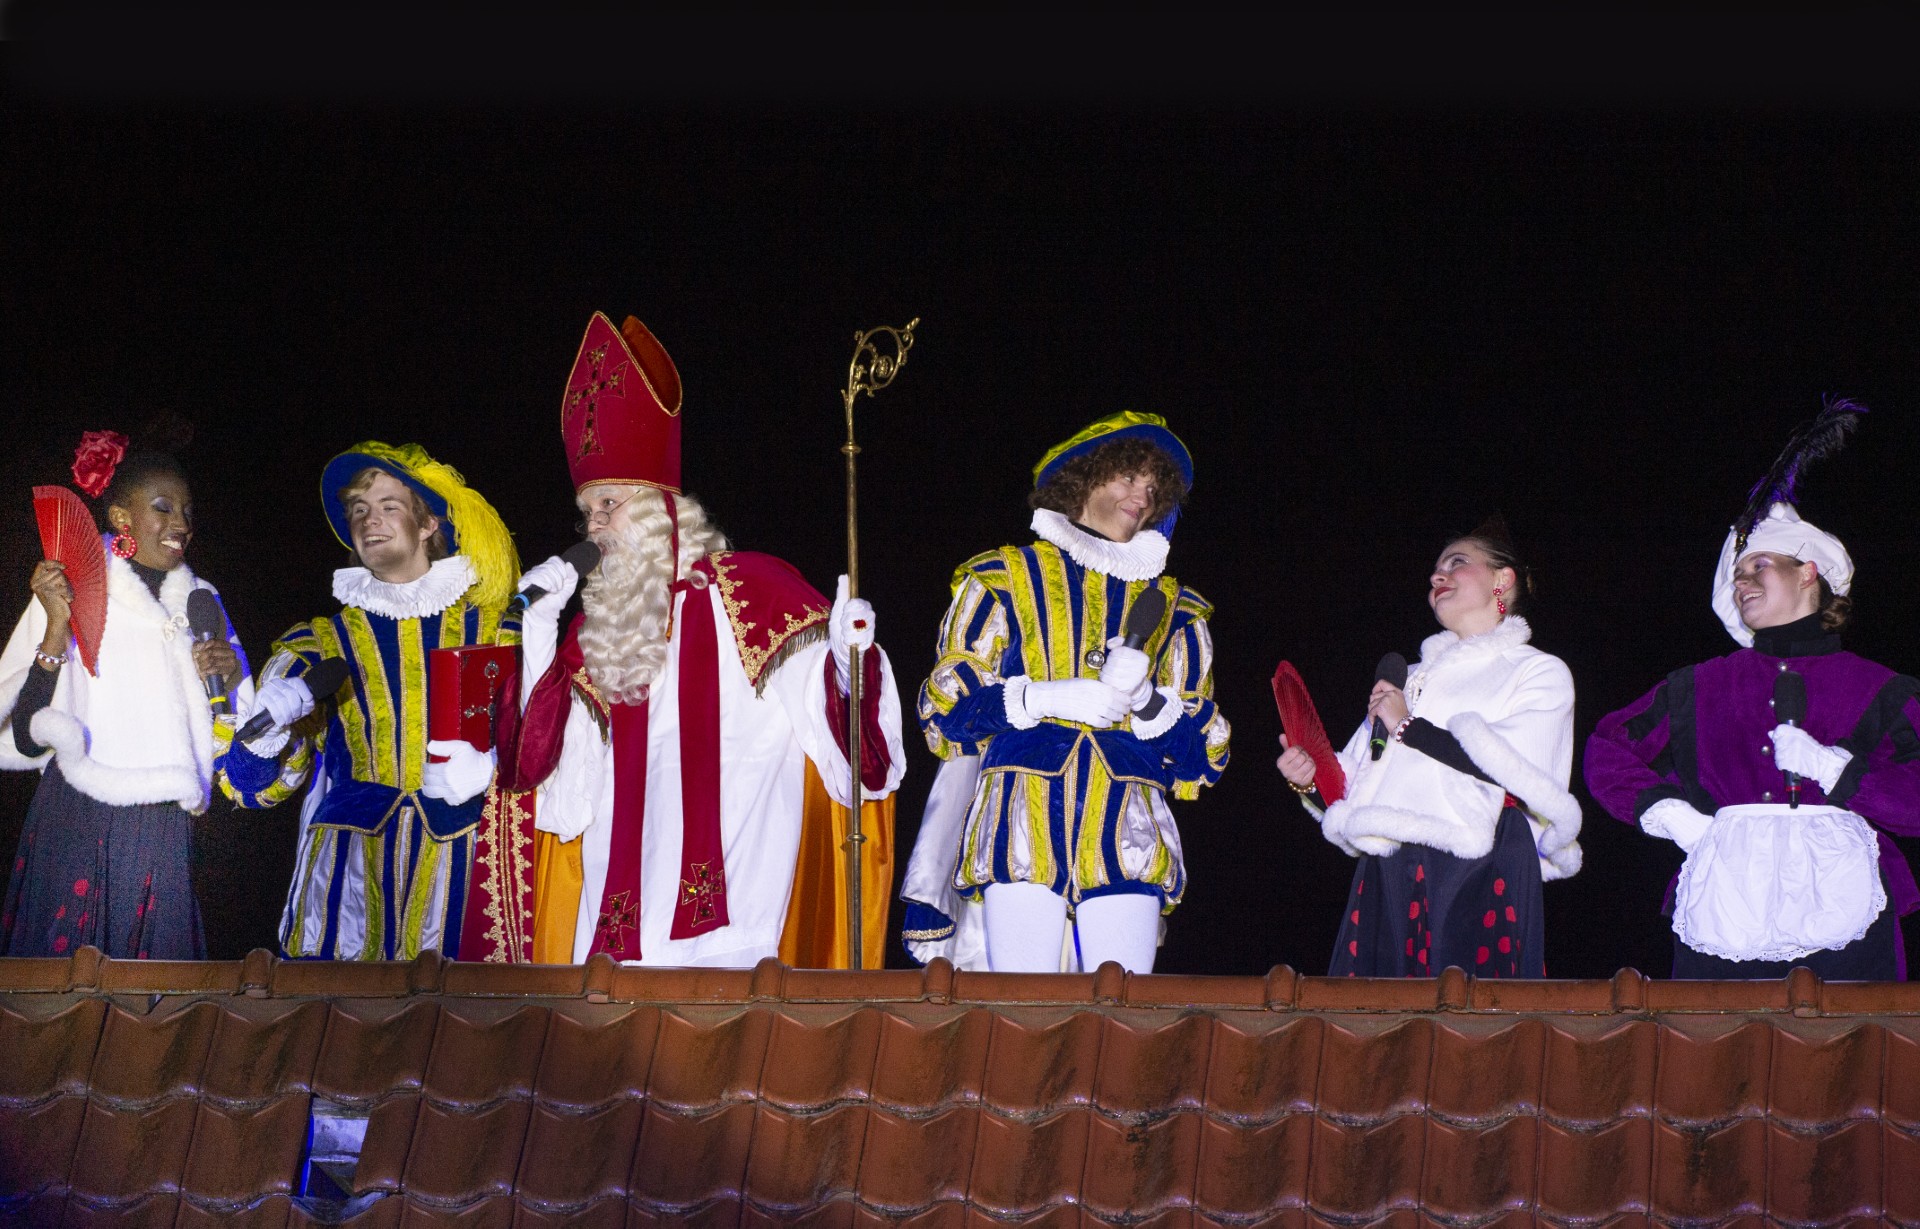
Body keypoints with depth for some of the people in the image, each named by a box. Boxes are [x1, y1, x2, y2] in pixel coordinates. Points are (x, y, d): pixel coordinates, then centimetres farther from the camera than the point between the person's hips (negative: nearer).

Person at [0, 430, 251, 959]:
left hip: (163, 832, 4)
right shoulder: (72, 597, -1)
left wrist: (230, 678, 1)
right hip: (75, 825, -4)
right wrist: (57, 632, -16)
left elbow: (220, 739, 20)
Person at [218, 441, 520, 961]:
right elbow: (256, 783, 10)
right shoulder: (320, 645, 14)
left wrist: (485, 766, -11)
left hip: (464, 874, -1)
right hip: (351, 875, 1)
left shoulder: (495, 634, 11)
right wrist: (263, 724, -10)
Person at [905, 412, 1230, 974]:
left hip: (1127, 837, 2)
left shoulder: (1171, 609, 22)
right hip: (1024, 824, -2)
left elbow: (1202, 753, 15)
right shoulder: (1004, 579, 15)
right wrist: (1048, 699, -8)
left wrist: (1143, 698, -5)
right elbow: (946, 707, 7)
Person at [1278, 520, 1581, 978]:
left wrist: (1409, 727, -4)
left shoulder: (1540, 673, 9)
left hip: (1477, 883, -5)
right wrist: (1311, 781, 0)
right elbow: (1355, 790, 22)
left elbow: (1524, 774, -10)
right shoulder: (1411, 678, 27)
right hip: (1386, 882, 5)